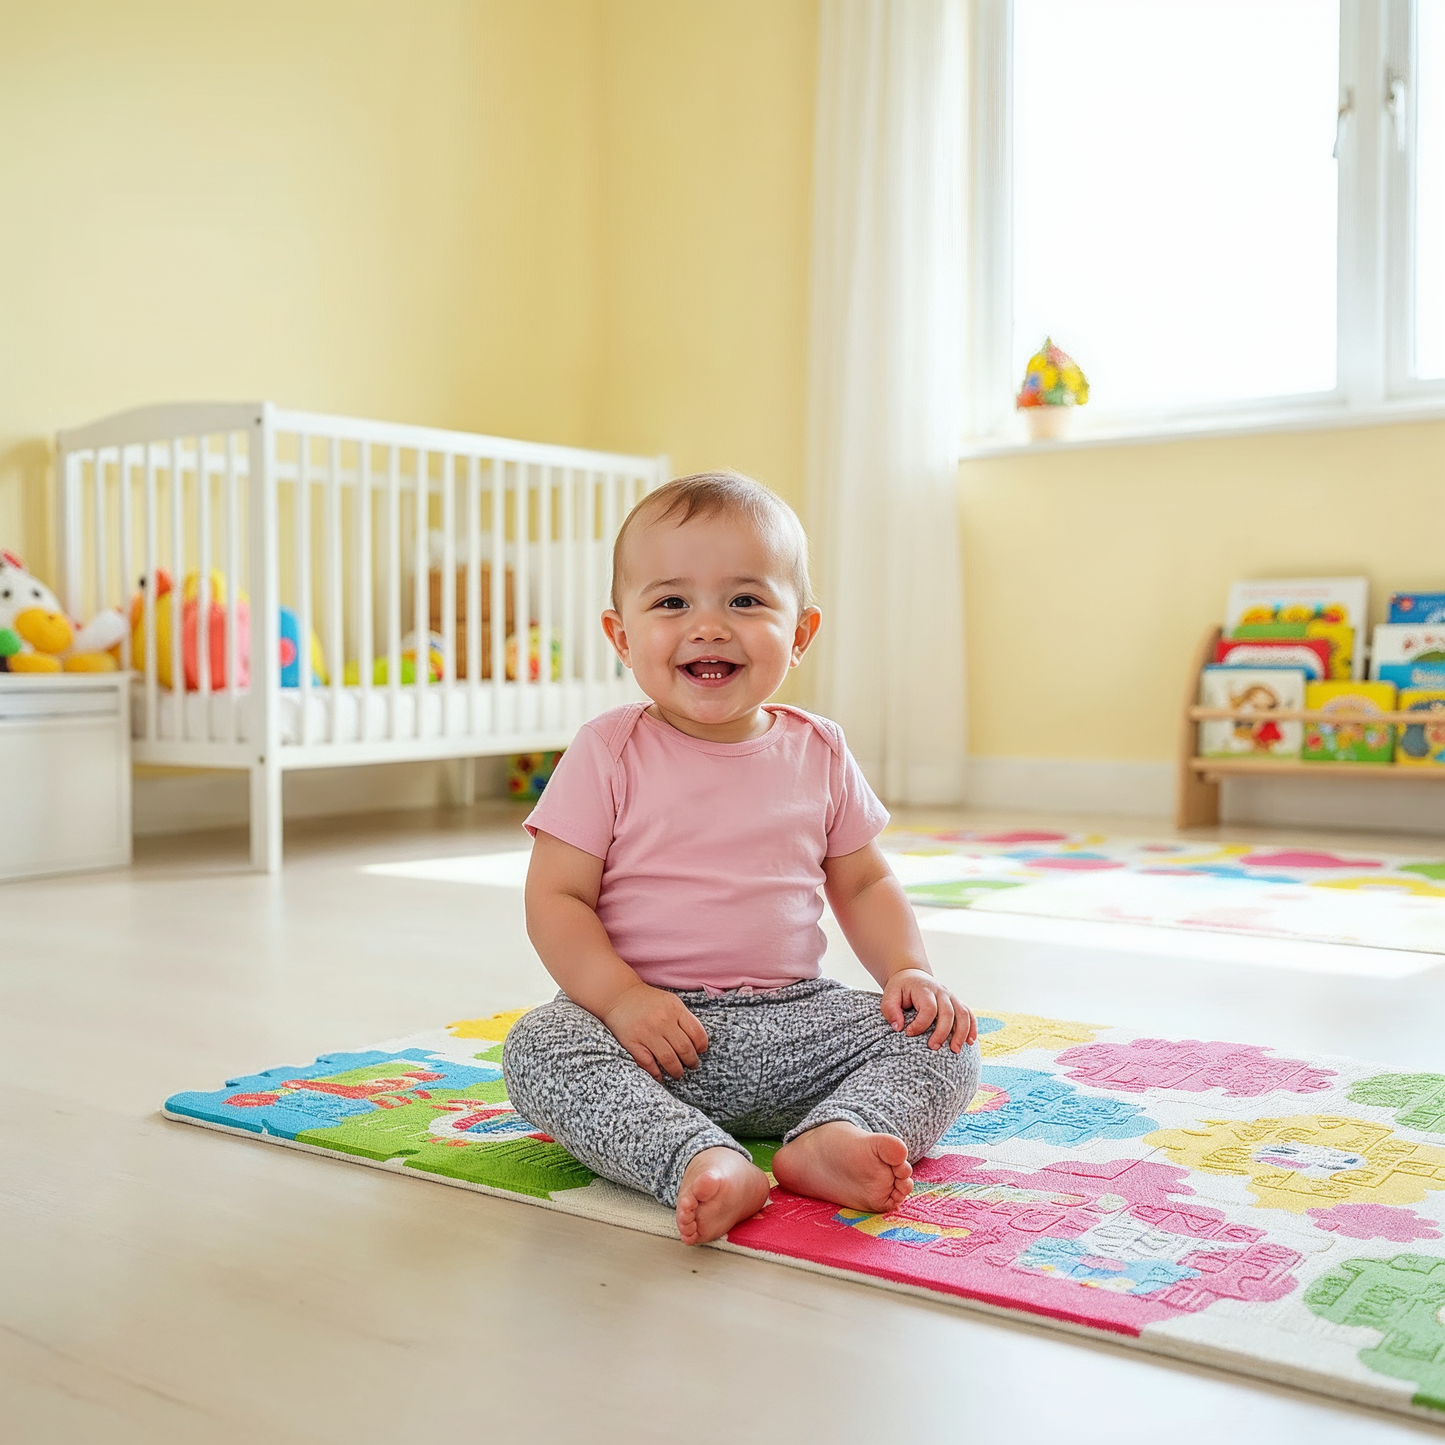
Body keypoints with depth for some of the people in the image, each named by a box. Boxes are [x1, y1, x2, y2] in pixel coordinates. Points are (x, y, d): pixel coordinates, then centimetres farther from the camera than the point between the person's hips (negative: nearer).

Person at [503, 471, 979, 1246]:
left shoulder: (817, 753, 6)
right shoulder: (608, 755, -5)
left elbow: (864, 884, 15)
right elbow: (556, 898, -7)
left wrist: (909, 972, -2)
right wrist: (621, 997, -22)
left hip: (794, 1015, 3)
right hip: (654, 1022, -3)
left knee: (946, 1040, -12)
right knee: (541, 1045, -30)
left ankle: (836, 1139, -34)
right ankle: (700, 1163, -43)